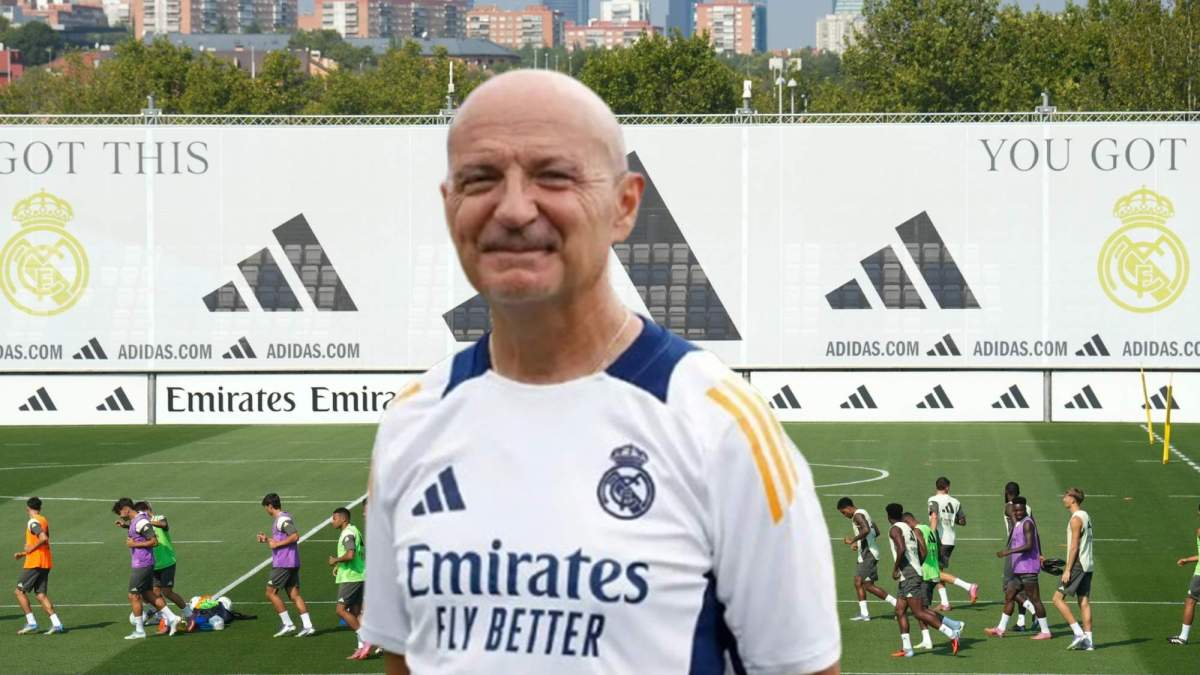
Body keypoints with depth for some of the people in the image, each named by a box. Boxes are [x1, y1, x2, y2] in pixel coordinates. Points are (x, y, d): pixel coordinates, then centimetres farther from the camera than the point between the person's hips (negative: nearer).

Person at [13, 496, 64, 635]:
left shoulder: (33, 522, -12)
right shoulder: (44, 520, 16)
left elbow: (44, 538, -27)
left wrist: (30, 549, -15)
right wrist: (23, 553, 22)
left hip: (35, 563, -8)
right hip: (45, 563, 8)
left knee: (20, 591, 0)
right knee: (40, 595, 7)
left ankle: (31, 623, -4)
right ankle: (56, 624, -4)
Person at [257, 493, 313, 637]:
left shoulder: (282, 519, -13)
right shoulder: (281, 518, 18)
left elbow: (295, 536, -25)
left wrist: (277, 544, -18)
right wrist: (267, 539, 21)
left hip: (283, 563, -10)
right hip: (292, 563, 10)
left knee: (271, 592, -2)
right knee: (294, 594, 6)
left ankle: (287, 624, -3)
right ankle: (307, 626, -1)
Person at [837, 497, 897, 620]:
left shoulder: (858, 515, -13)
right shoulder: (863, 513, 18)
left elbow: (866, 530, -31)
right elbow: (876, 532, 23)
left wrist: (853, 540, -22)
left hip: (868, 554, -11)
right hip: (866, 553, 11)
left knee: (868, 585, -9)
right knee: (858, 582, 12)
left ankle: (895, 603, -9)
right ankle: (864, 613, 13)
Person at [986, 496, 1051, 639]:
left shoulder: (1027, 523, -14)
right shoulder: (1018, 523, 16)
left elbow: (1029, 545, -24)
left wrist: (1008, 551, -27)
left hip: (1028, 569, -10)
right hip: (1019, 568, 10)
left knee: (1034, 599, -5)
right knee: (1009, 595, 12)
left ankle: (1045, 631, 0)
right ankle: (1001, 629, 17)